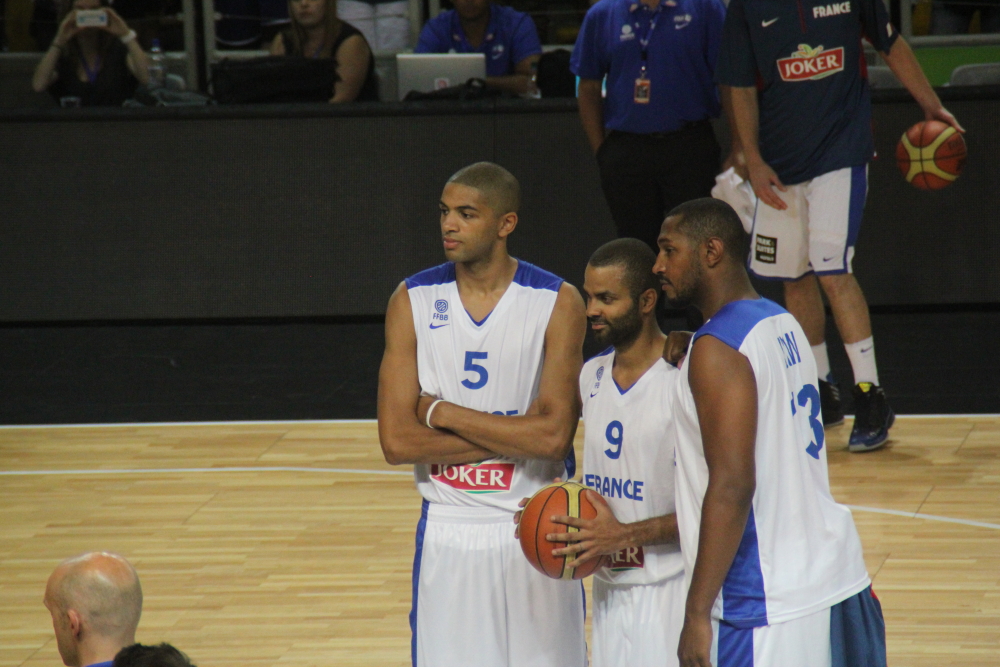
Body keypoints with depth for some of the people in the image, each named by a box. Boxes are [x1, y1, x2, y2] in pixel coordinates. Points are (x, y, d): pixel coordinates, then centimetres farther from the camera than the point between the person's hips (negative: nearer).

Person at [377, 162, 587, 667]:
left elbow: (552, 435, -18)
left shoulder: (557, 303, -7)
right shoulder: (413, 301, -2)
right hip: (448, 534, 1)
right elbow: (396, 440, -10)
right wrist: (513, 437, -15)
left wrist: (442, 412, -14)